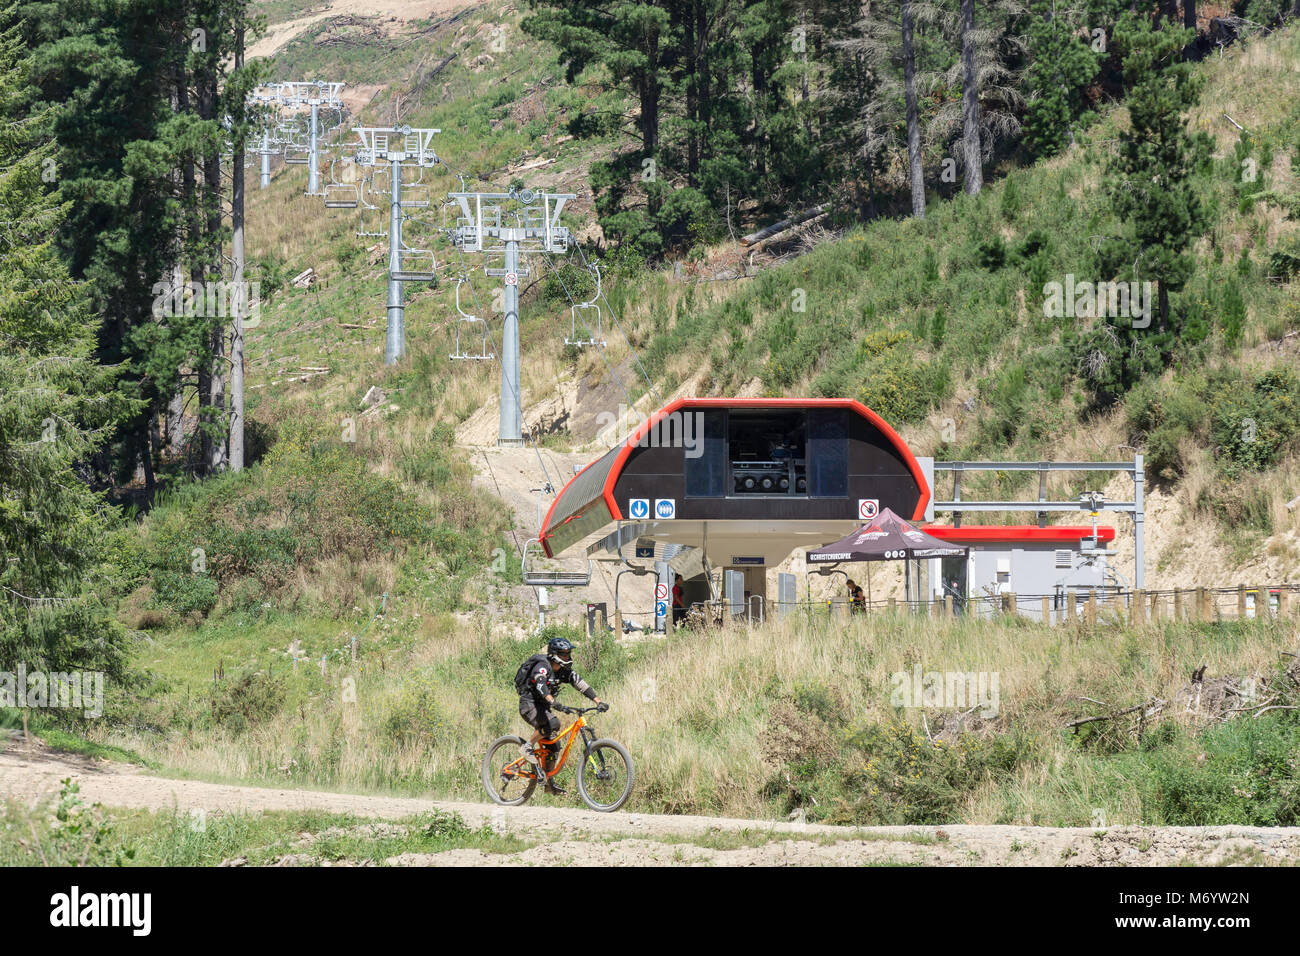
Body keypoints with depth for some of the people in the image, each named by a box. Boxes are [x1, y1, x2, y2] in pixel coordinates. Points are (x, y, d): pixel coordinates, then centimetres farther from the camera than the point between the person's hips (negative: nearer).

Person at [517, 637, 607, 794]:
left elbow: (581, 685, -2)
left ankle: (549, 783, 11)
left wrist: (599, 702, -13)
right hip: (529, 704, -8)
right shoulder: (542, 666, -22)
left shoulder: (565, 671, 1)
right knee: (553, 724, -33)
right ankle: (527, 746, -16)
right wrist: (553, 702, -56)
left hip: (543, 706, 8)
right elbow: (541, 685, -39)